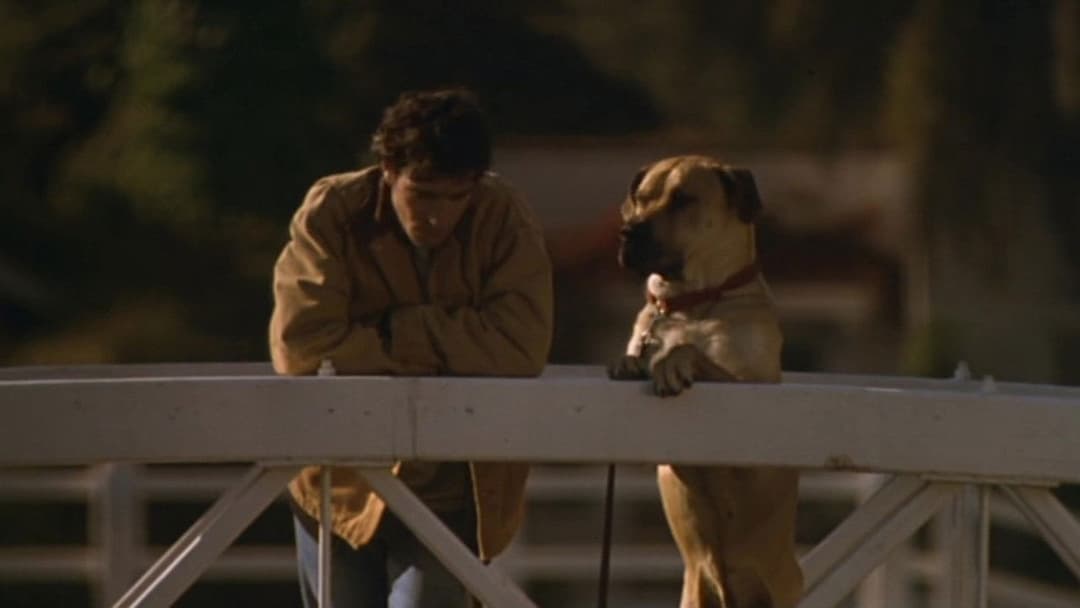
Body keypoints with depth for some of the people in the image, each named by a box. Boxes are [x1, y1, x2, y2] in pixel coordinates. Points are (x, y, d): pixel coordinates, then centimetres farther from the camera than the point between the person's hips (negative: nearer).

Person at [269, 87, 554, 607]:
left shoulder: (503, 220, -9)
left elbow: (521, 348, -21)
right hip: (342, 486, 1)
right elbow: (299, 344, -22)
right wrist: (446, 348, -18)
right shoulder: (332, 212, -11)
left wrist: (392, 329, -20)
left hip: (450, 491, -1)